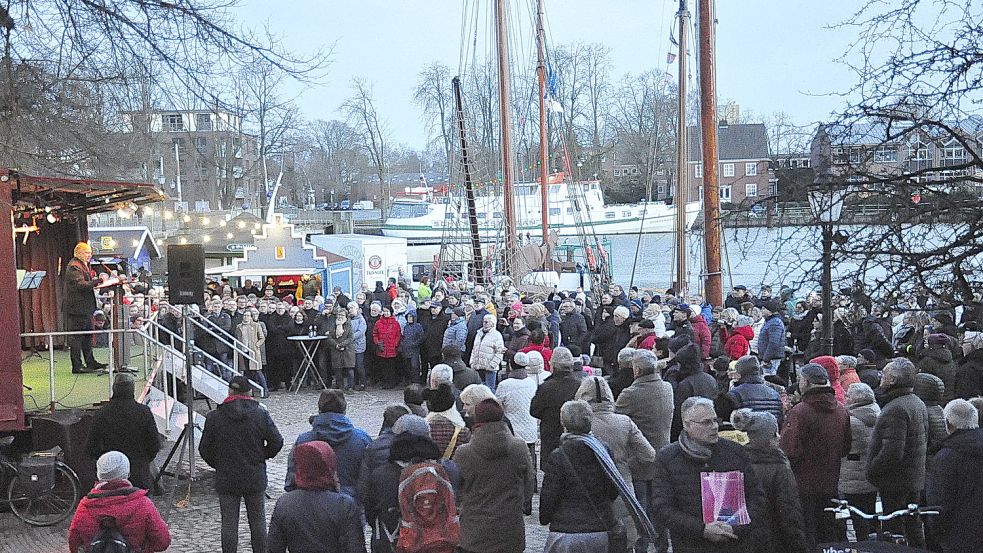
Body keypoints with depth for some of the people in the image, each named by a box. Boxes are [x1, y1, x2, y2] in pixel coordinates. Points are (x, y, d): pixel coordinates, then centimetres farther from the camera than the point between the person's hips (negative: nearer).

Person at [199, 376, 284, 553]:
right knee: (258, 521, 13)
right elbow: (277, 442, -5)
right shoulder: (260, 414, -7)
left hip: (226, 480, 0)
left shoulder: (214, 417, -6)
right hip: (255, 478, 0)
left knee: (229, 523, 6)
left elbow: (205, 449, -1)